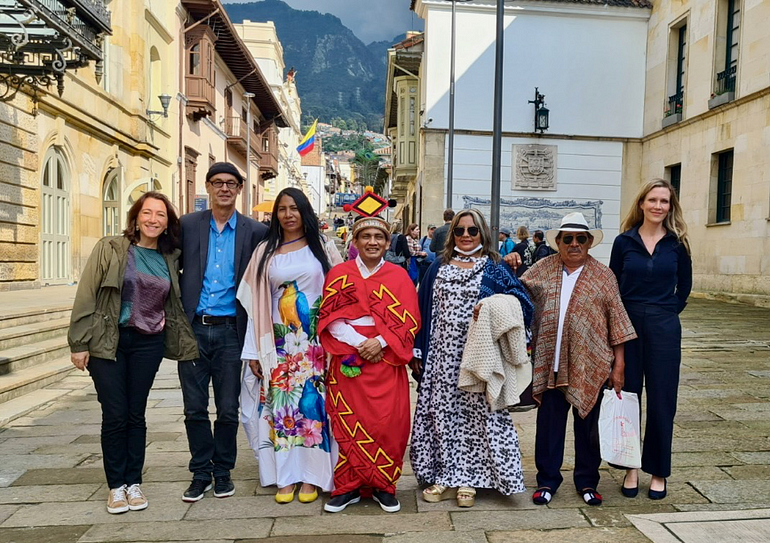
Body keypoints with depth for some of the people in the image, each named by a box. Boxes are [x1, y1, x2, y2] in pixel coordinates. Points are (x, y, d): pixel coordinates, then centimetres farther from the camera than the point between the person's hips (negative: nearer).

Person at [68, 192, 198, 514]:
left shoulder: (169, 258, 5)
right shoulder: (110, 249, -6)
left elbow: (174, 304, 10)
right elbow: (86, 297, -6)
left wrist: (186, 343, 7)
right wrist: (79, 344, -8)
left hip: (148, 343, 2)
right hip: (107, 342, -2)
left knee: (136, 415, 9)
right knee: (114, 416, 2)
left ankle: (134, 483, 22)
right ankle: (116, 486, 18)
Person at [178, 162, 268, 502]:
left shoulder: (255, 232, 1)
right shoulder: (187, 225, 4)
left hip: (230, 331, -1)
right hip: (193, 329, 1)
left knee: (228, 409, 8)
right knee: (195, 408, 9)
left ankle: (223, 472, 27)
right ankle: (201, 473, 26)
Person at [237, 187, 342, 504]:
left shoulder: (323, 248, 4)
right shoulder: (265, 252, 7)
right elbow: (256, 303, 5)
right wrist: (254, 350, 2)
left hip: (316, 343, -1)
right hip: (279, 344, 1)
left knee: (313, 402, 0)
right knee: (281, 403, 3)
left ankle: (311, 476, 12)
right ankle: (286, 476, 15)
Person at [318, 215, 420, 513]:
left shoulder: (398, 276, 6)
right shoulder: (339, 273, 6)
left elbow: (410, 320, 0)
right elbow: (331, 318, -1)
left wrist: (380, 341, -13)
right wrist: (358, 342, -13)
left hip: (386, 359, 0)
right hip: (348, 359, 0)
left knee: (387, 423, -1)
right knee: (348, 423, 1)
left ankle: (383, 486, 16)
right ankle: (348, 486, 15)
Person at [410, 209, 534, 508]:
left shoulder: (495, 269, 3)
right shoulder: (439, 267, 11)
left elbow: (521, 304, -2)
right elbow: (423, 309, 10)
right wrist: (417, 350, 5)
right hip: (440, 355, 3)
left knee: (476, 412, 1)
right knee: (441, 411, 6)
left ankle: (468, 479, 16)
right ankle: (445, 477, 20)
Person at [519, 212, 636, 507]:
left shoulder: (603, 275, 3)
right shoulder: (543, 269, 6)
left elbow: (617, 321, 2)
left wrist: (618, 365, -1)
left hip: (589, 365, -1)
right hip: (550, 364, 1)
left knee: (587, 424, 11)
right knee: (549, 422, 9)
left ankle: (587, 482, 28)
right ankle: (547, 480, 24)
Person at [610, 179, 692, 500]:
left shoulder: (677, 243, 2)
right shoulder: (624, 241, 1)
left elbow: (684, 286, 12)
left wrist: (665, 313, 6)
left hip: (664, 329, 0)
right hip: (628, 326, 0)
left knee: (661, 402, 6)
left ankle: (658, 472, 20)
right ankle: (631, 468, 20)